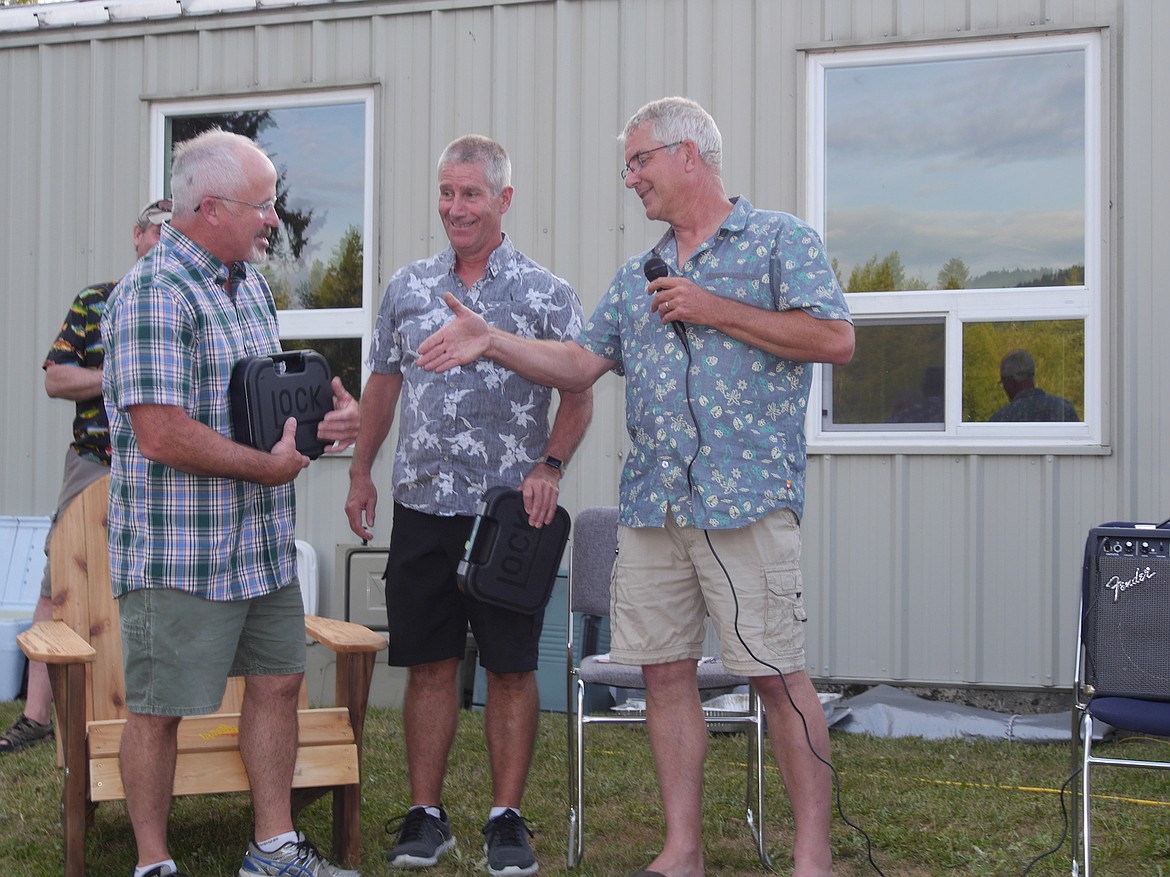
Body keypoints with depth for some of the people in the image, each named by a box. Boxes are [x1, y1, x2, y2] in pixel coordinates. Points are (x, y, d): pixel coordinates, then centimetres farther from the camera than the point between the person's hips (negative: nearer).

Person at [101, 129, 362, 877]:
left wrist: (325, 408, 5)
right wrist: (268, 466, -15)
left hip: (265, 543, 9)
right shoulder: (154, 295, -18)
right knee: (159, 707, 3)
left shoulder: (249, 281, 11)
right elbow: (163, 435, -25)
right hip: (179, 549, -9)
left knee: (279, 681, 14)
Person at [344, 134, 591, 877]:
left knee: (512, 669, 2)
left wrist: (549, 466, -17)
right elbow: (385, 383, 17)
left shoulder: (546, 294, -1)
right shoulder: (409, 288, 10)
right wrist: (361, 473, 14)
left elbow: (579, 394, -3)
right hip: (422, 508, 3)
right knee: (429, 665, 7)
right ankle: (427, 816, 16)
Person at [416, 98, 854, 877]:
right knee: (665, 671, 7)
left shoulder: (778, 239, 1)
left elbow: (836, 339, -10)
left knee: (779, 675, -5)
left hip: (747, 497, -6)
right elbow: (582, 363, 18)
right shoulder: (639, 275, 20)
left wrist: (715, 311, -11)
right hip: (652, 504, 7)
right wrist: (492, 342, 5)